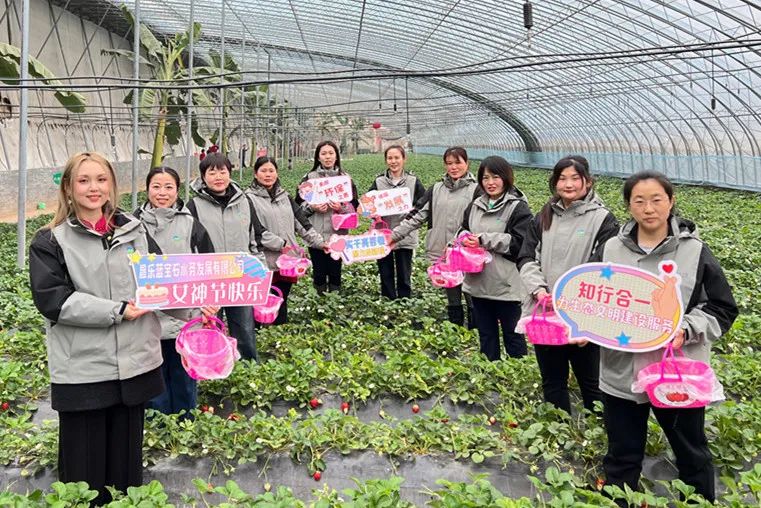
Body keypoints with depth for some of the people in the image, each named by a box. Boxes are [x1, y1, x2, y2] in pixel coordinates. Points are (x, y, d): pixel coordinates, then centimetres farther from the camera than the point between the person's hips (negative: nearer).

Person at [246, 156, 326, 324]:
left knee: (281, 305, 13)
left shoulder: (284, 196, 16)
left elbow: (302, 222, 15)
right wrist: (281, 244, -15)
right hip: (264, 263, -5)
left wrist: (320, 242, 8)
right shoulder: (250, 198, -4)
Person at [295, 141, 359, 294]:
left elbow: (354, 206, 5)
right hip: (316, 234, 0)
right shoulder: (309, 178, 4)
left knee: (335, 271, 6)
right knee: (319, 271, 5)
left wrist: (342, 208, -15)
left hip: (338, 233, 1)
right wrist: (312, 207, -14)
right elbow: (299, 205, 4)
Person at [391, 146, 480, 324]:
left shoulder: (476, 189, -2)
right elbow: (417, 215, 8)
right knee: (452, 301, 15)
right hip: (442, 255, 4)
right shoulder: (436, 189, 11)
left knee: (474, 302, 3)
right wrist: (394, 235, -1)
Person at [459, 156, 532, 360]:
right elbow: (463, 230, 19)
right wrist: (465, 237, -5)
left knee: (512, 335, 8)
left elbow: (520, 243, -17)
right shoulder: (475, 205, 11)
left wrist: (485, 240, -18)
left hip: (506, 285, -6)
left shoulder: (518, 207, -9)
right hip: (478, 283, 6)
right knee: (485, 334, 18)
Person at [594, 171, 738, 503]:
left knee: (692, 454, 19)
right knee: (621, 456, 17)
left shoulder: (695, 252, -6)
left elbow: (723, 309, -1)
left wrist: (686, 331, -18)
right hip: (621, 374, 2)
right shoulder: (610, 250, 1)